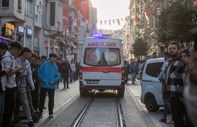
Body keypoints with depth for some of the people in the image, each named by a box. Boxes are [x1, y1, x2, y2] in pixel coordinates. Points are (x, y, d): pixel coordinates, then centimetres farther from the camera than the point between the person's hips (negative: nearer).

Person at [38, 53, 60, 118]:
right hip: (44, 85, -2)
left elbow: (57, 76, 8)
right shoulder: (45, 64, -4)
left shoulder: (55, 66, 4)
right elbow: (39, 71, 0)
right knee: (42, 99, 5)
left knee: (51, 100, 8)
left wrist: (54, 80, -8)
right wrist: (42, 78, -10)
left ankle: (51, 113, 19)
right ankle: (40, 112, 16)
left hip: (51, 86, 2)